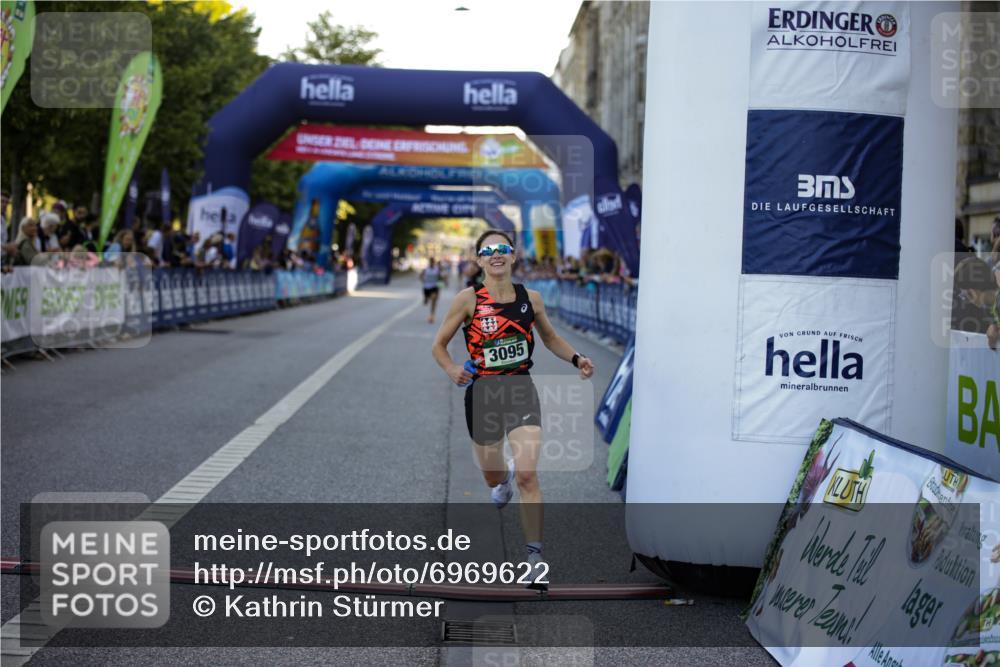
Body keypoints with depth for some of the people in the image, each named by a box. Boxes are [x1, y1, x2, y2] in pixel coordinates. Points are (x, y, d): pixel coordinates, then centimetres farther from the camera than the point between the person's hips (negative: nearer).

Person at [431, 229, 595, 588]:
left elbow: (550, 337, 17)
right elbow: (439, 345, -1)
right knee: (493, 476, 16)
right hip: (482, 393, 0)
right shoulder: (468, 299, -7)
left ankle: (535, 557, -8)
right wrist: (452, 369, -21)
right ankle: (503, 478, 57)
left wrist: (576, 359, 0)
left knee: (527, 475, -15)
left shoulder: (530, 298, 1)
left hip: (521, 389, 0)